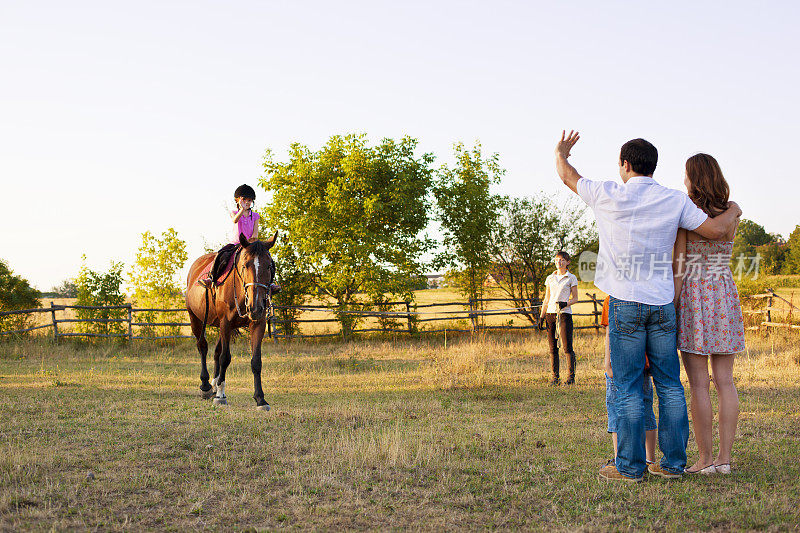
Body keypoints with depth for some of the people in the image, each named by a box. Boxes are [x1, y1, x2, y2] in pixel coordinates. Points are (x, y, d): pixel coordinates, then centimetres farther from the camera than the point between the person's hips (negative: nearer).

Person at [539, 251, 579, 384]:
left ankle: (571, 376, -2)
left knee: (567, 347, -8)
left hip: (565, 313, -4)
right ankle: (555, 377, 7)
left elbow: (575, 298, 4)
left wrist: (566, 303, -16)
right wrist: (542, 316, 10)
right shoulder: (550, 278, 14)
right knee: (553, 348, 3)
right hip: (550, 313, 4)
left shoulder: (571, 278, 4)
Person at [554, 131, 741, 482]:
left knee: (628, 388, 0)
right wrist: (733, 211, 21)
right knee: (669, 385, 9)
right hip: (663, 304, 3)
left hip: (625, 304, -3)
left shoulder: (610, 196, -4)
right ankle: (673, 462, 13)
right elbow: (713, 230, -1)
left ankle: (630, 466, 3)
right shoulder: (675, 200, 1)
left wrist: (560, 153, 33)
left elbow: (568, 177, 11)